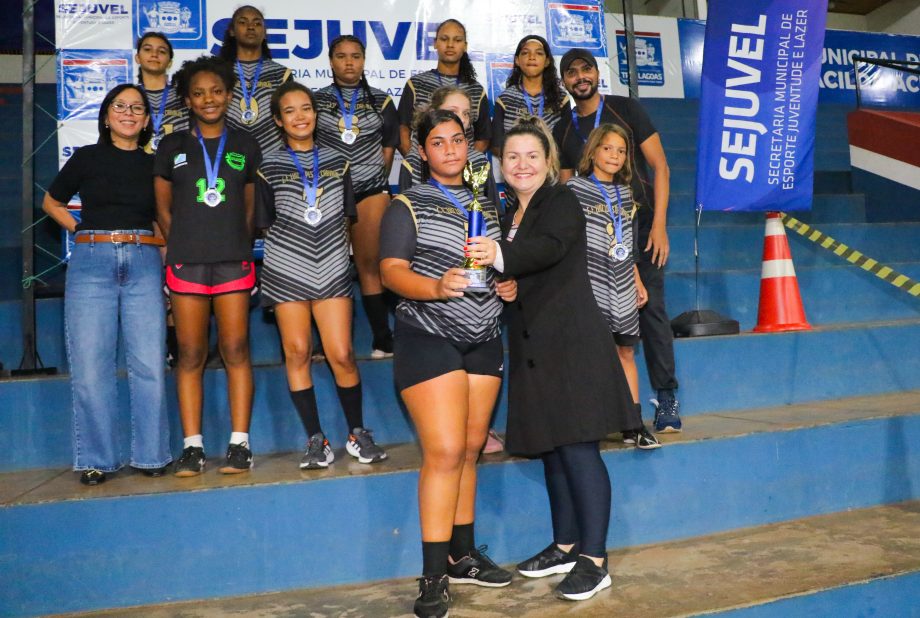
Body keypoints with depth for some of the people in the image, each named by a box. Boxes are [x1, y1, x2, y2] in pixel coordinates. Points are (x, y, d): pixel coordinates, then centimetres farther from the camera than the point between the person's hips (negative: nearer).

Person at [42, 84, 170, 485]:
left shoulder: (154, 165, 13)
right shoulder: (87, 157, 10)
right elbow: (52, 203, 19)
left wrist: (157, 240, 4)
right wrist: (84, 234, 7)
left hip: (143, 263, 1)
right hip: (91, 262, -1)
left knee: (149, 365, -3)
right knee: (90, 366, -2)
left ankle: (150, 455, 8)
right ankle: (96, 460, 7)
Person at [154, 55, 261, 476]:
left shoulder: (245, 146, 12)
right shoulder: (172, 147, 11)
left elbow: (249, 206, 14)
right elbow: (163, 209, 13)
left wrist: (239, 246, 8)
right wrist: (183, 245, 7)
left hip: (234, 260, 0)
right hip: (186, 262, 0)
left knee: (236, 350, -3)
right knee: (190, 354, -1)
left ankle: (239, 444, 1)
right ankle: (192, 446, 3)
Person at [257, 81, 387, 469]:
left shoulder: (337, 163, 11)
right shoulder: (269, 167, 5)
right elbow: (266, 224, 8)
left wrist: (339, 251, 11)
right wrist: (292, 248, 3)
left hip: (332, 271, 1)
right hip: (286, 272, -1)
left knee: (341, 355, -5)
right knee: (297, 352, -1)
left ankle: (357, 434, 12)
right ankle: (316, 440, 8)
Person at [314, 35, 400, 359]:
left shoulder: (381, 101, 9)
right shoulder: (316, 100, 7)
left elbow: (389, 147, 13)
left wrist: (375, 178, 7)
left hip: (371, 189, 0)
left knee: (370, 263, -3)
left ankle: (383, 338, 0)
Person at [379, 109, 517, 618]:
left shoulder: (487, 205, 16)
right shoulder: (407, 206, 0)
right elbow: (392, 271, -10)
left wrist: (509, 285, 3)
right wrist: (437, 287, -29)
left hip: (483, 340, 6)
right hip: (429, 337, -6)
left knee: (470, 449, 8)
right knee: (445, 451, -13)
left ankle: (463, 556, 20)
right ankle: (434, 576, -6)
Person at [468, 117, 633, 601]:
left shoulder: (562, 202, -4)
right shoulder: (509, 217, 17)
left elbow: (550, 247, -25)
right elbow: (514, 272, 16)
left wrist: (501, 255, -43)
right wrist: (503, 285, -8)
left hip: (573, 346, -7)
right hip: (535, 350, 7)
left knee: (578, 450, -8)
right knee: (552, 451, 13)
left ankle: (594, 560, -1)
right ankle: (565, 546, 25)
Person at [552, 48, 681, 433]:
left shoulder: (625, 110, 1)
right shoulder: (563, 131, 11)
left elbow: (659, 166, -2)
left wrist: (659, 224, -11)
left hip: (638, 225, -3)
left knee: (651, 307, -8)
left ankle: (666, 397, -1)